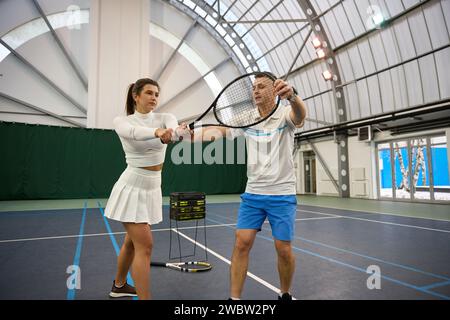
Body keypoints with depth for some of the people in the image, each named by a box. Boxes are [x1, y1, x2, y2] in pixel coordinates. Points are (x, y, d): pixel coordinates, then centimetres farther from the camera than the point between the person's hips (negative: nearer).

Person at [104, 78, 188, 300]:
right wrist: (157, 132, -54)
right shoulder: (121, 122, -8)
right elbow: (134, 132, -33)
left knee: (132, 241, 20)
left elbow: (174, 127, -25)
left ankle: (119, 286, 43)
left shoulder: (164, 118, 0)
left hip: (152, 188, 5)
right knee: (145, 245, -10)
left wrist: (178, 130, -50)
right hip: (132, 187, -5)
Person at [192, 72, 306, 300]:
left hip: (282, 195, -2)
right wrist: (191, 134, -30)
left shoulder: (284, 116, -7)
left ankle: (285, 294, 29)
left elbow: (300, 115, -30)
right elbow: (221, 130, -10)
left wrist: (292, 95, -54)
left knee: (284, 250, 2)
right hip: (252, 193, 3)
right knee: (242, 243, -4)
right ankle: (234, 298, 11)